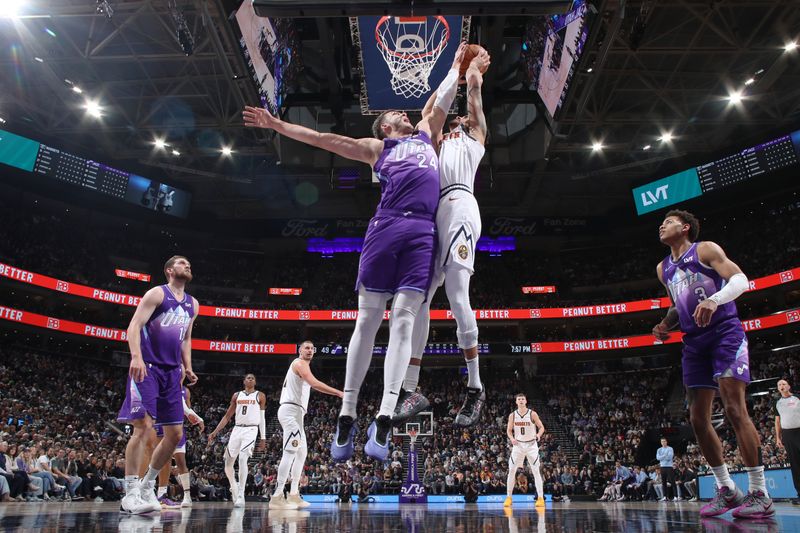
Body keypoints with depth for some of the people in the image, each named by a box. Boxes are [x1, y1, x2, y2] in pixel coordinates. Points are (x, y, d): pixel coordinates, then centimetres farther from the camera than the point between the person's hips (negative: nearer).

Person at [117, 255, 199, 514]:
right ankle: (130, 495, -8)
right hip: (148, 368, -7)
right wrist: (136, 356, -27)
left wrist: (188, 367, 13)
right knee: (144, 427, -15)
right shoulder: (157, 293, -3)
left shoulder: (192, 304, 16)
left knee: (175, 433, 5)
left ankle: (147, 485, 21)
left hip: (171, 372, 7)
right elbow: (134, 325, -12)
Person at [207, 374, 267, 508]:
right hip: (237, 429, 4)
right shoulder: (236, 395, 15)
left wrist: (263, 438, 1)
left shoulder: (260, 396, 7)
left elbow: (262, 418, 7)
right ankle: (234, 488, 31)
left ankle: (240, 496, -20)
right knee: (228, 463, 4)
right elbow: (227, 416, 16)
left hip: (251, 430, -4)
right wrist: (215, 432, 7)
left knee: (243, 459, -23)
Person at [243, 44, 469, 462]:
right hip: (386, 226, -2)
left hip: (422, 232, 2)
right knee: (368, 318, -6)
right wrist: (279, 125, 16)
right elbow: (328, 140, 19)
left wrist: (457, 66, 50)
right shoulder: (376, 147, 24)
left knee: (403, 320, -9)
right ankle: (346, 416, 0)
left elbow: (442, 101, 43)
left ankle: (384, 420, -13)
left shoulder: (424, 134, 33)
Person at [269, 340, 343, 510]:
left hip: (295, 413, 11)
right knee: (290, 452, -15)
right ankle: (277, 497, -16)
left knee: (302, 452, 13)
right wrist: (339, 393, -29)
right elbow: (314, 383, -24)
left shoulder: (302, 365, 23)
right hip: (291, 411, -11)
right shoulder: (300, 363, -8)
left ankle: (293, 495, 16)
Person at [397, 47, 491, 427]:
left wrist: (474, 67, 40)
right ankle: (411, 391, -3)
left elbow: (474, 86, 21)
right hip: (434, 213, 7)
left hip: (459, 206, -6)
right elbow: (427, 112, 38)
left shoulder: (475, 134, 24)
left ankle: (475, 388, -12)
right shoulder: (441, 142, 39)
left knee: (456, 294, -19)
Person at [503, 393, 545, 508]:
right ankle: (508, 498, 9)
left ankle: (540, 498, 3)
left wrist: (538, 435, -23)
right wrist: (511, 438, -12)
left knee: (536, 471, -3)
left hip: (531, 445, -2)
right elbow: (509, 430, 8)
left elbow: (541, 427, -3)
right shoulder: (512, 415, 0)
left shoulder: (532, 414, -7)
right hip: (518, 445, 2)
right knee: (511, 471, 0)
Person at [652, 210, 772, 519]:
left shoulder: (705, 249, 0)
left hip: (725, 333, -7)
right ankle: (727, 490, 14)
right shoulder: (663, 269, 18)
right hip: (694, 343, 7)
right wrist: (666, 323, 7)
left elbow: (740, 279, -12)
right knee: (698, 418, 3)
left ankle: (760, 494, -6)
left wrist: (714, 299, -31)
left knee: (734, 409, -14)